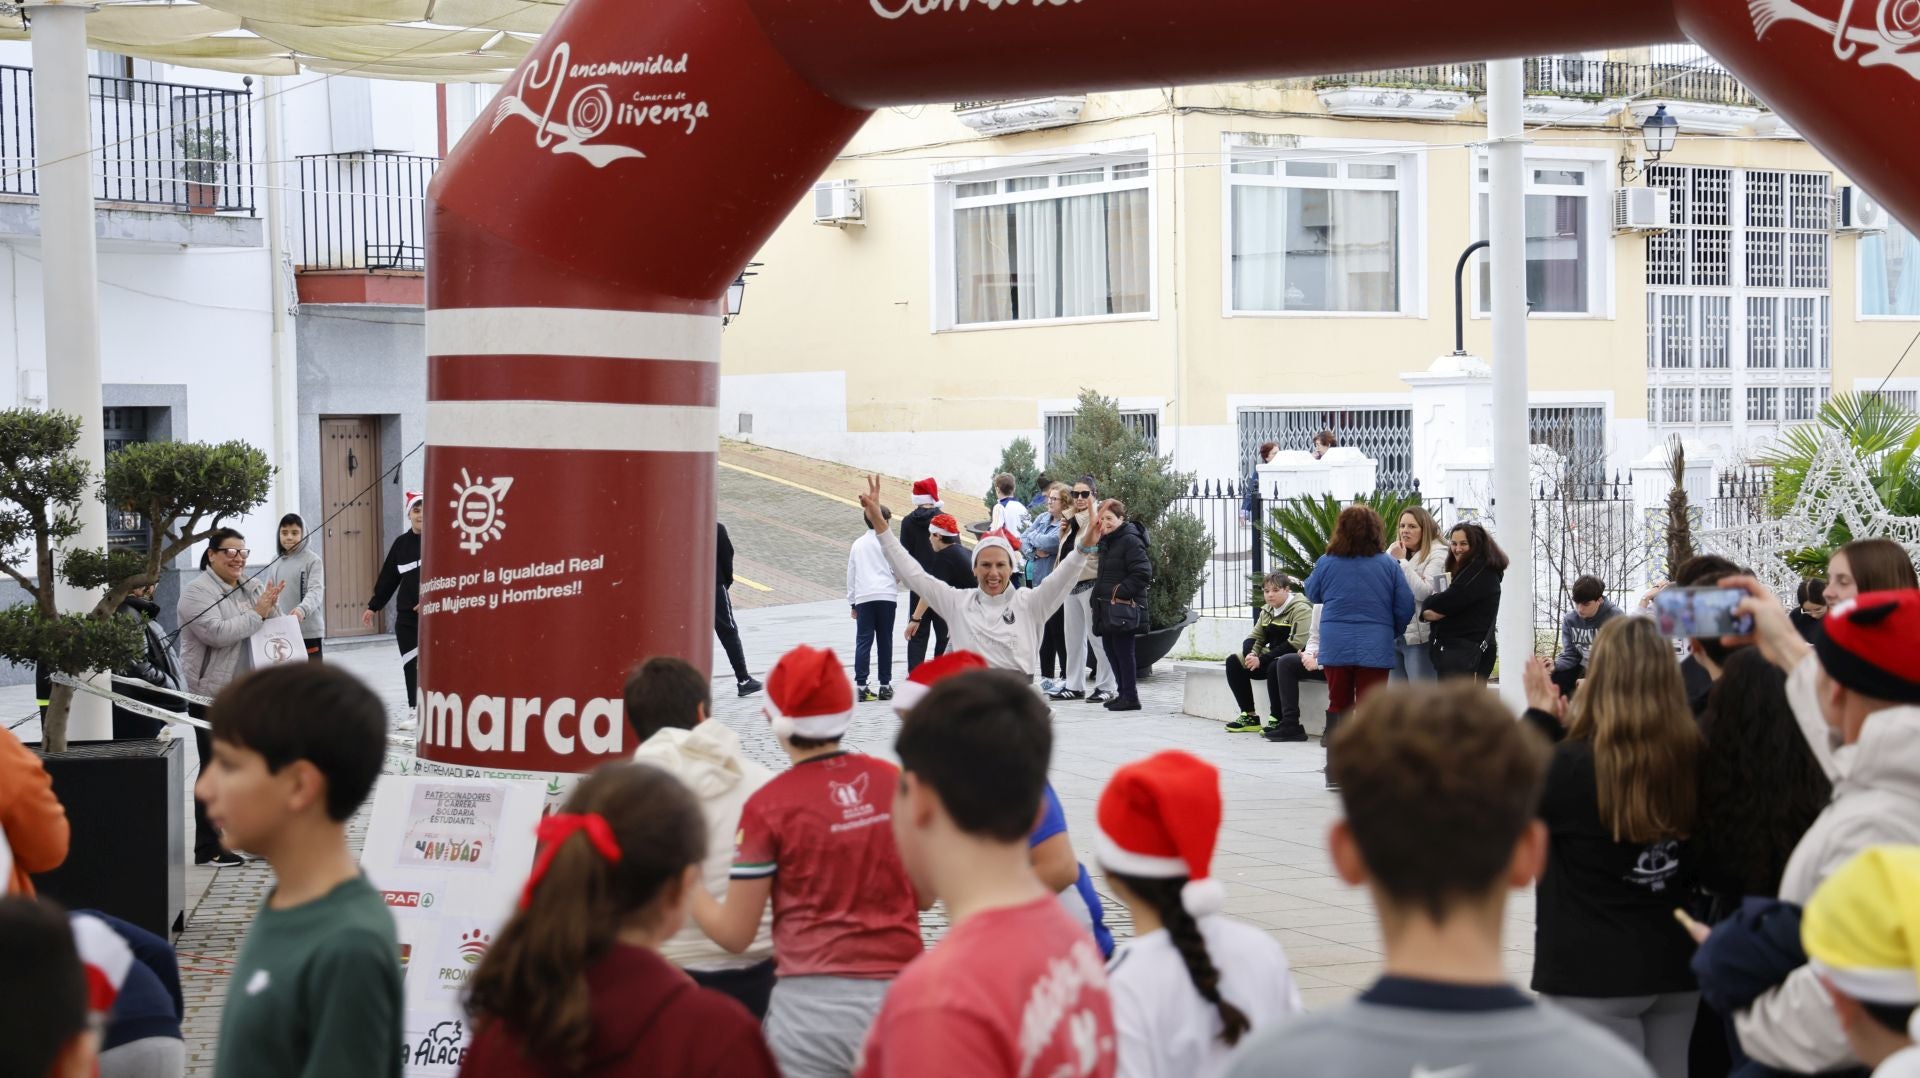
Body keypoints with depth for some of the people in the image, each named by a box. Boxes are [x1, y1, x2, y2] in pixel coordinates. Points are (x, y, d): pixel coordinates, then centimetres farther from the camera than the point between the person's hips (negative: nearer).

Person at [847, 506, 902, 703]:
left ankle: (860, 686, -8)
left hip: (863, 597, 2)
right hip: (886, 596, -2)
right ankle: (885, 685, 6)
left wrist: (852, 602, 21)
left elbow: (851, 574, 16)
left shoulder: (858, 544, 14)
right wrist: (896, 580, 23)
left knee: (863, 641, 0)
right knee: (885, 641, 4)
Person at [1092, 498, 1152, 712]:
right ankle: (1123, 692, 19)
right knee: (1109, 647, 11)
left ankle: (1130, 697, -3)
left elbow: (1142, 574, -18)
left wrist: (1120, 592, -19)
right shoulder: (1107, 541, 18)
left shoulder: (1131, 540, -12)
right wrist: (1096, 598, 20)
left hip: (1123, 605, -10)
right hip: (1107, 606, 10)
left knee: (1123, 650, -8)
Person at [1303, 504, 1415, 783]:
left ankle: (1335, 771, 14)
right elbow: (1405, 606, -1)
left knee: (1338, 706, 12)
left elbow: (1312, 593, 15)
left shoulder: (1326, 563, -2)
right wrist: (1392, 632, 16)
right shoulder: (1389, 565, -4)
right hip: (1375, 647, -2)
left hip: (1335, 645, 2)